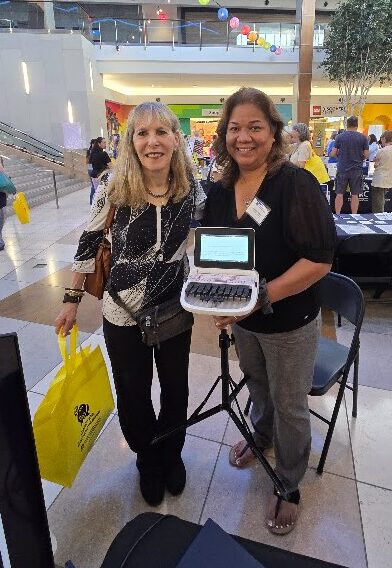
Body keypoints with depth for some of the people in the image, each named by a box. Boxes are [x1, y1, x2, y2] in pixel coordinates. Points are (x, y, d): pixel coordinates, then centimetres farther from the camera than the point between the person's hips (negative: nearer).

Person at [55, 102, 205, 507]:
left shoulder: (193, 191, -9)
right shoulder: (113, 186, -14)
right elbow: (89, 243, -4)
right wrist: (72, 299, 0)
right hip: (123, 312, -1)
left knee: (175, 388, 18)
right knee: (133, 393, 16)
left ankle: (172, 455, 49)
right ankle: (149, 462, 47)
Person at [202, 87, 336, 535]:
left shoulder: (296, 183, -19)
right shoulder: (220, 191, -1)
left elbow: (319, 260, -23)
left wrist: (261, 296, -30)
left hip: (289, 323, -5)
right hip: (242, 318, 5)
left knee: (289, 406, 13)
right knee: (256, 385, 27)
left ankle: (288, 485, 40)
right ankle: (261, 435, 58)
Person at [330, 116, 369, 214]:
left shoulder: (339, 136, -3)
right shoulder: (363, 137, -1)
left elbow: (333, 154, -3)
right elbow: (366, 155, 0)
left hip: (342, 169, 0)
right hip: (356, 170, 0)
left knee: (339, 194, 6)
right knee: (355, 195, 6)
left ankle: (337, 215, 7)